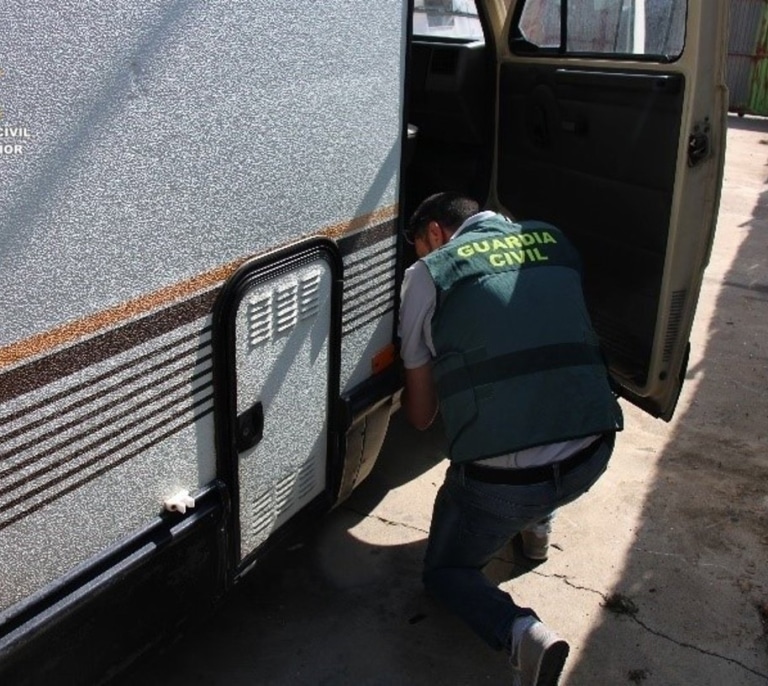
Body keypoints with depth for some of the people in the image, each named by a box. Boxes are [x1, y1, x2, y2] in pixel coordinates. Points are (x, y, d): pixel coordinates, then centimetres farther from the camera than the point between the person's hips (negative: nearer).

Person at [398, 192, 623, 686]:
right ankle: (538, 527, 39)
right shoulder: (555, 241, 13)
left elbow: (421, 415, 7)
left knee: (445, 571, 23)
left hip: (501, 477, -5)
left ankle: (524, 635, -4)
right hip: (592, 456, 5)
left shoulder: (428, 275, 1)